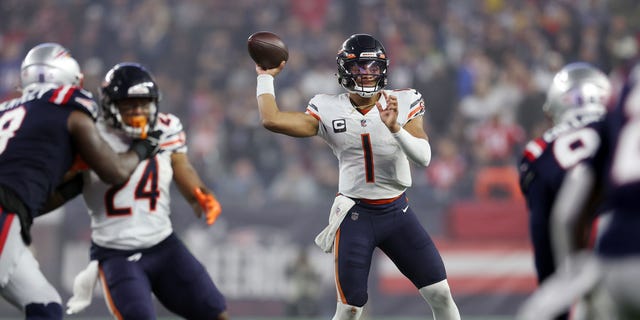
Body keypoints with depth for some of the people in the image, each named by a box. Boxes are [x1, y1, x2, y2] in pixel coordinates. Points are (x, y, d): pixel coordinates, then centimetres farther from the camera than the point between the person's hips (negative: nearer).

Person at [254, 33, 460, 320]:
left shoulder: (403, 103, -4)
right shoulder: (329, 111, -5)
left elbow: (424, 157, -15)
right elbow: (271, 119, -12)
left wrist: (395, 127, -30)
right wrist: (265, 76, 0)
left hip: (397, 211, 2)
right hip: (355, 215, -2)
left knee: (440, 293, -1)